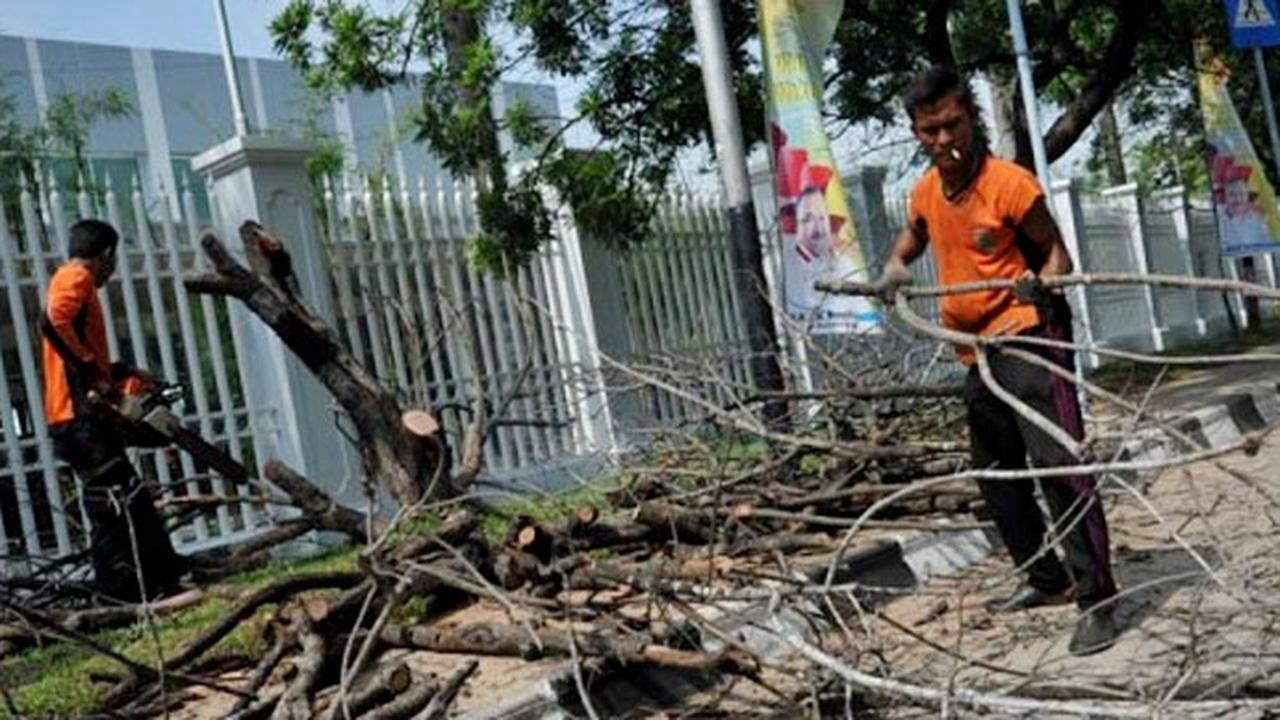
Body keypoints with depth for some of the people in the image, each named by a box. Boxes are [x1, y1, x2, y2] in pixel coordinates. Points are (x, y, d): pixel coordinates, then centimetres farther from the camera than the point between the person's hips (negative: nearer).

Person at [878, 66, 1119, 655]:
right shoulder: (926, 193, 5)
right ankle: (1047, 579, 30)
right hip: (976, 349, 8)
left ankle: (1096, 597, -10)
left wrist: (1042, 282, -28)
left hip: (1026, 335, -8)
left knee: (1057, 460, -17)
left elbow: (1055, 251, -7)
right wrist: (895, 269, 4)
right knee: (995, 473, 16)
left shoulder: (1010, 185, -14)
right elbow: (911, 239, 26)